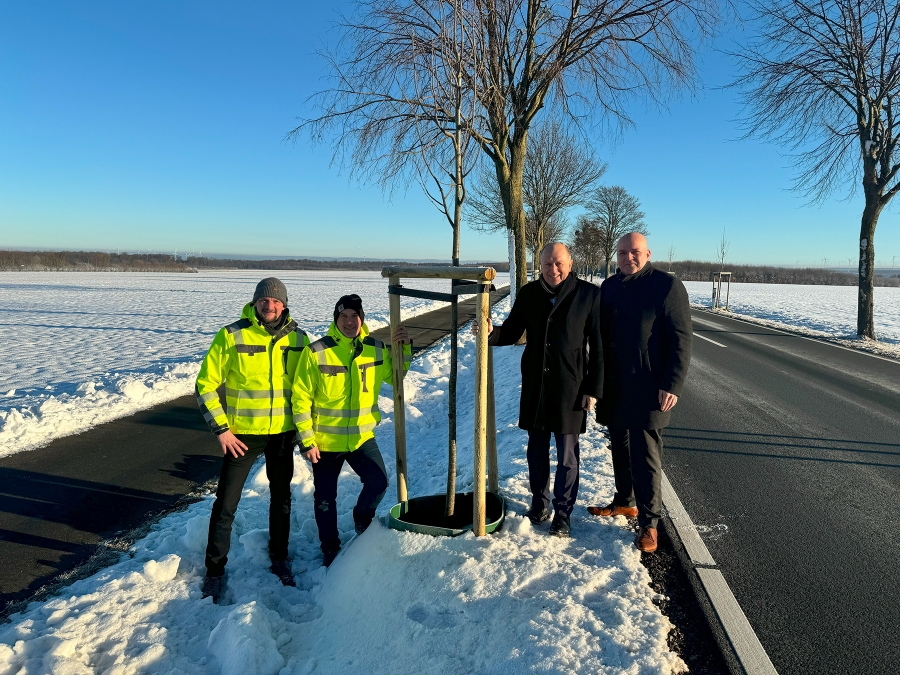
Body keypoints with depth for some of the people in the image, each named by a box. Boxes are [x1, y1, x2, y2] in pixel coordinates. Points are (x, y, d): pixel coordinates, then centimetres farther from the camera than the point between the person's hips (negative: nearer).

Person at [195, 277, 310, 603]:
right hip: (241, 434, -3)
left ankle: (279, 559, 37)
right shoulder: (232, 335, -12)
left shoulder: (297, 338, -2)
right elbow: (206, 384, -8)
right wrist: (221, 429, -12)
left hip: (283, 433, 3)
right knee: (226, 503, 4)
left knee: (281, 497, 17)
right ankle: (215, 570, 23)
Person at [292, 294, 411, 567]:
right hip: (325, 440, -2)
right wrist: (307, 440, -11)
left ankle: (362, 517, 27)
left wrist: (404, 349, -3)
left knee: (378, 483, -7)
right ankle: (330, 548, 34)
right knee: (325, 498, 11)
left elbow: (394, 377, 13)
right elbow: (301, 399, -11)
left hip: (362, 437, 2)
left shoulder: (376, 349, -4)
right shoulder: (316, 352, -15)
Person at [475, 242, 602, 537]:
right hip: (535, 384, 3)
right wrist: (492, 332, -14)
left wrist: (594, 388, -7)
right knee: (536, 449, 14)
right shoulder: (529, 293, 2)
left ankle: (562, 513, 21)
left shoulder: (589, 294, -7)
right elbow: (513, 331, 9)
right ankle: (539, 502, 32)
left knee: (567, 454, 6)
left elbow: (597, 346, -5)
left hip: (571, 386, -3)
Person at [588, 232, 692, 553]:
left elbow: (681, 340, -12)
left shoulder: (667, 285, -10)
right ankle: (624, 501, 34)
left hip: (649, 388, -6)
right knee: (620, 448, 17)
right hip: (614, 387, 6)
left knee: (646, 454, -1)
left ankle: (649, 522, 11)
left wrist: (672, 385, -18)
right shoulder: (609, 286, 10)